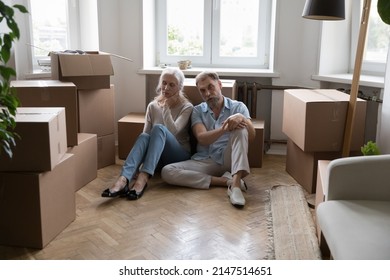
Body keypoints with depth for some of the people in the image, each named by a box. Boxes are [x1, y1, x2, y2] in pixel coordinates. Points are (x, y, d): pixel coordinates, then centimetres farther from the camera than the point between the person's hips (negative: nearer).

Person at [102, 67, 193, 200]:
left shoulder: (187, 107, -1)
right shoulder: (153, 106, 8)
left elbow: (173, 131, -17)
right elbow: (146, 135, 1)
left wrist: (166, 108, -18)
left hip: (179, 156, -3)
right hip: (157, 157, 3)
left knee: (159, 128, -32)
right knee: (144, 136, -32)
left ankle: (143, 178, -49)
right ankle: (123, 180, -53)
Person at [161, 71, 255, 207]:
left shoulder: (238, 106, 7)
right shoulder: (197, 111, 10)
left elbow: (251, 136, -6)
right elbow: (202, 139, -9)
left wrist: (242, 118, -28)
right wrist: (224, 129, -28)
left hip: (229, 160, -1)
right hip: (205, 161, 2)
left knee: (240, 128, -27)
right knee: (167, 172, -23)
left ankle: (235, 184, -40)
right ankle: (227, 181, -25)